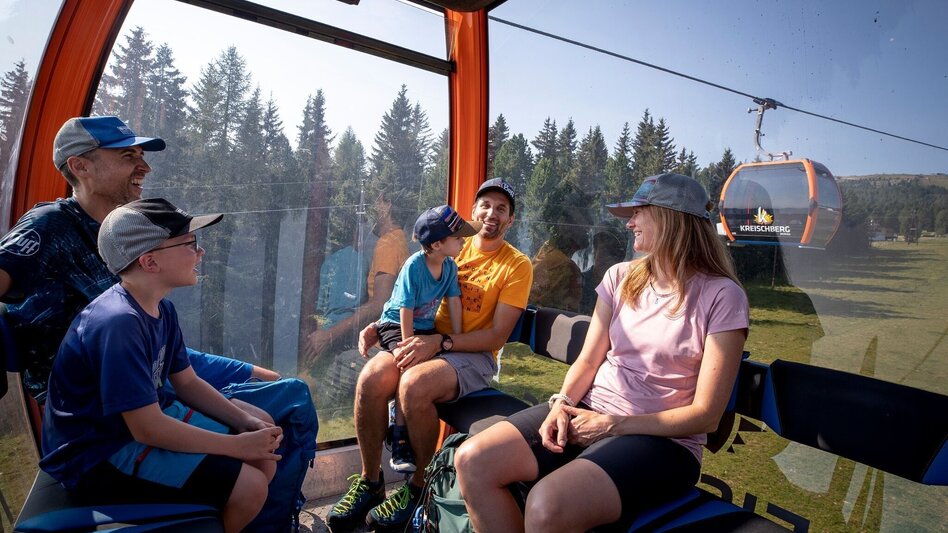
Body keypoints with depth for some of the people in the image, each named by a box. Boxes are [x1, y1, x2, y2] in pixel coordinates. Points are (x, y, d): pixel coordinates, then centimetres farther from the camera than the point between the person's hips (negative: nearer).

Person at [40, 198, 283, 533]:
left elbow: (187, 383, 8)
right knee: (248, 486, -17)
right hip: (98, 457, -8)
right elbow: (148, 428, -27)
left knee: (264, 461, 4)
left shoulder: (161, 309, 0)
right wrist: (237, 446, -19)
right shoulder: (118, 323, -29)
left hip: (148, 418, 9)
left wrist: (246, 423, -3)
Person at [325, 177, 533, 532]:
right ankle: (370, 483, -4)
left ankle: (419, 488, -8)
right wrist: (380, 325, 0)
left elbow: (498, 335, -9)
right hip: (429, 342, 4)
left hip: (474, 356, -4)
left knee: (414, 384, -33)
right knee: (371, 377, -25)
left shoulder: (517, 265, -1)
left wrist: (439, 342, -21)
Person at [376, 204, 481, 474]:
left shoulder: (450, 266, -4)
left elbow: (454, 303, -3)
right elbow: (406, 311, -22)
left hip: (426, 328, 6)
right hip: (395, 325, -6)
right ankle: (400, 444, -16)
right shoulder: (414, 266, -22)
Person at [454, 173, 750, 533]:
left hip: (660, 438, -5)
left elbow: (706, 415, -10)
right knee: (472, 461, -15)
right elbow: (588, 360, 8)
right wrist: (563, 404, -12)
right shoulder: (620, 277, 6)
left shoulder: (721, 295, -9)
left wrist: (614, 425, -15)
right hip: (590, 411, 5)